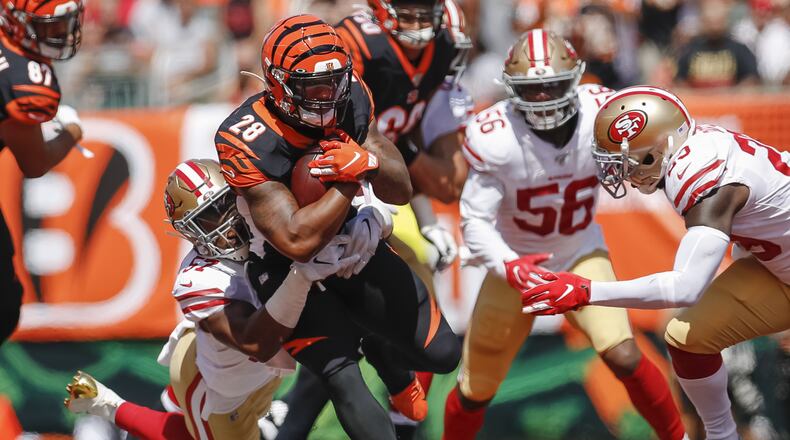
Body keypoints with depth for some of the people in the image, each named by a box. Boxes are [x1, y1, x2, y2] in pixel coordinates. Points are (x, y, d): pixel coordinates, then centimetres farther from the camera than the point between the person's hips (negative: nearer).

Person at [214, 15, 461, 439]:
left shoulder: (352, 99, -14)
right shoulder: (247, 144, -31)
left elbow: (401, 191, -9)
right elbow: (297, 241, -35)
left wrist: (367, 163, -31)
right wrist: (349, 180, -30)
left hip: (354, 245, 5)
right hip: (290, 269, -5)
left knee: (441, 354, 9)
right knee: (343, 379, -22)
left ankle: (390, 360, 45)